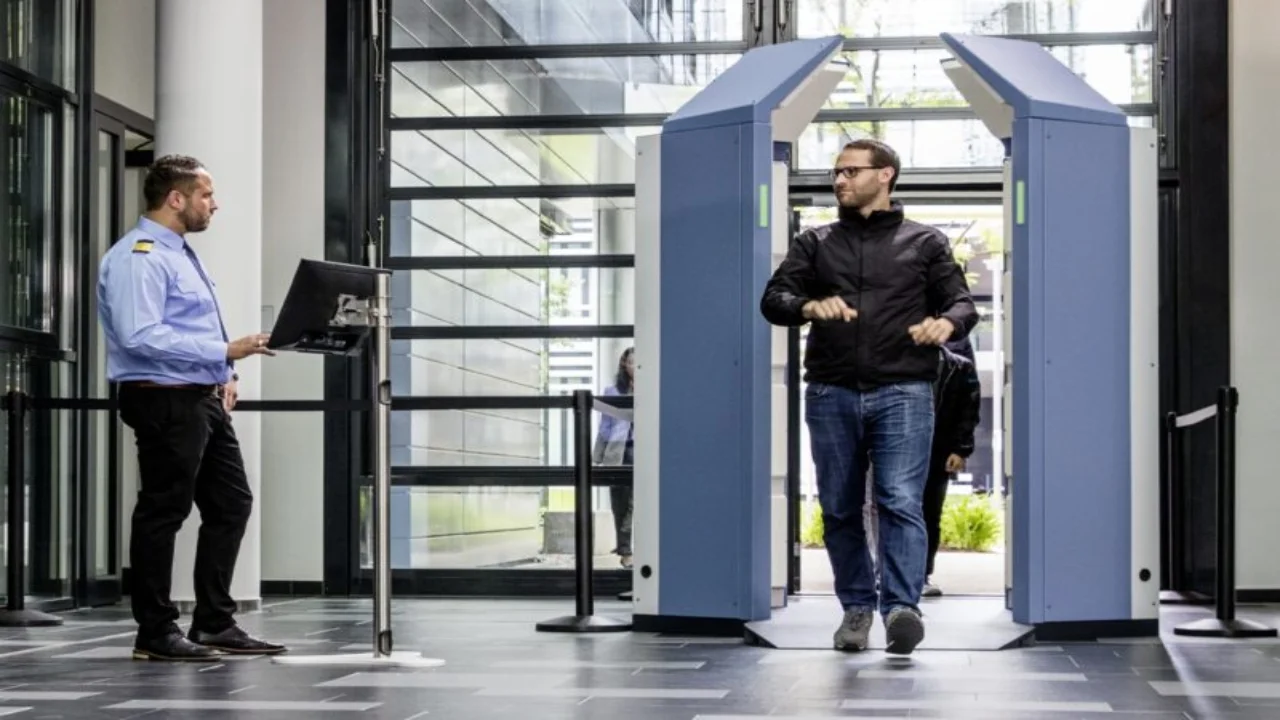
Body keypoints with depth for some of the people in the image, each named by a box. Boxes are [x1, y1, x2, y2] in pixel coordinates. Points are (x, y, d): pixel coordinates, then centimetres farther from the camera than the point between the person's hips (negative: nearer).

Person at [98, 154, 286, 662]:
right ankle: (156, 634, 6)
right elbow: (141, 336, -25)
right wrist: (224, 352, -23)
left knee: (231, 504, 12)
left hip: (203, 400, 10)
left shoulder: (179, 254, 18)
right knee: (163, 514, -3)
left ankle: (215, 625, 19)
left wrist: (224, 373, 11)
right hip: (166, 402, -10)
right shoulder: (138, 258, -14)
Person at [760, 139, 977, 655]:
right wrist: (809, 307, -18)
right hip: (832, 394, 3)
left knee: (901, 503, -14)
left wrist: (946, 322, -17)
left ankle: (901, 608, -22)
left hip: (902, 392, -3)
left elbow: (962, 303, 8)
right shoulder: (815, 244, 15)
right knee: (840, 508, 6)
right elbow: (772, 299, 5)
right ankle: (857, 608, 17)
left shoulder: (924, 243, 11)